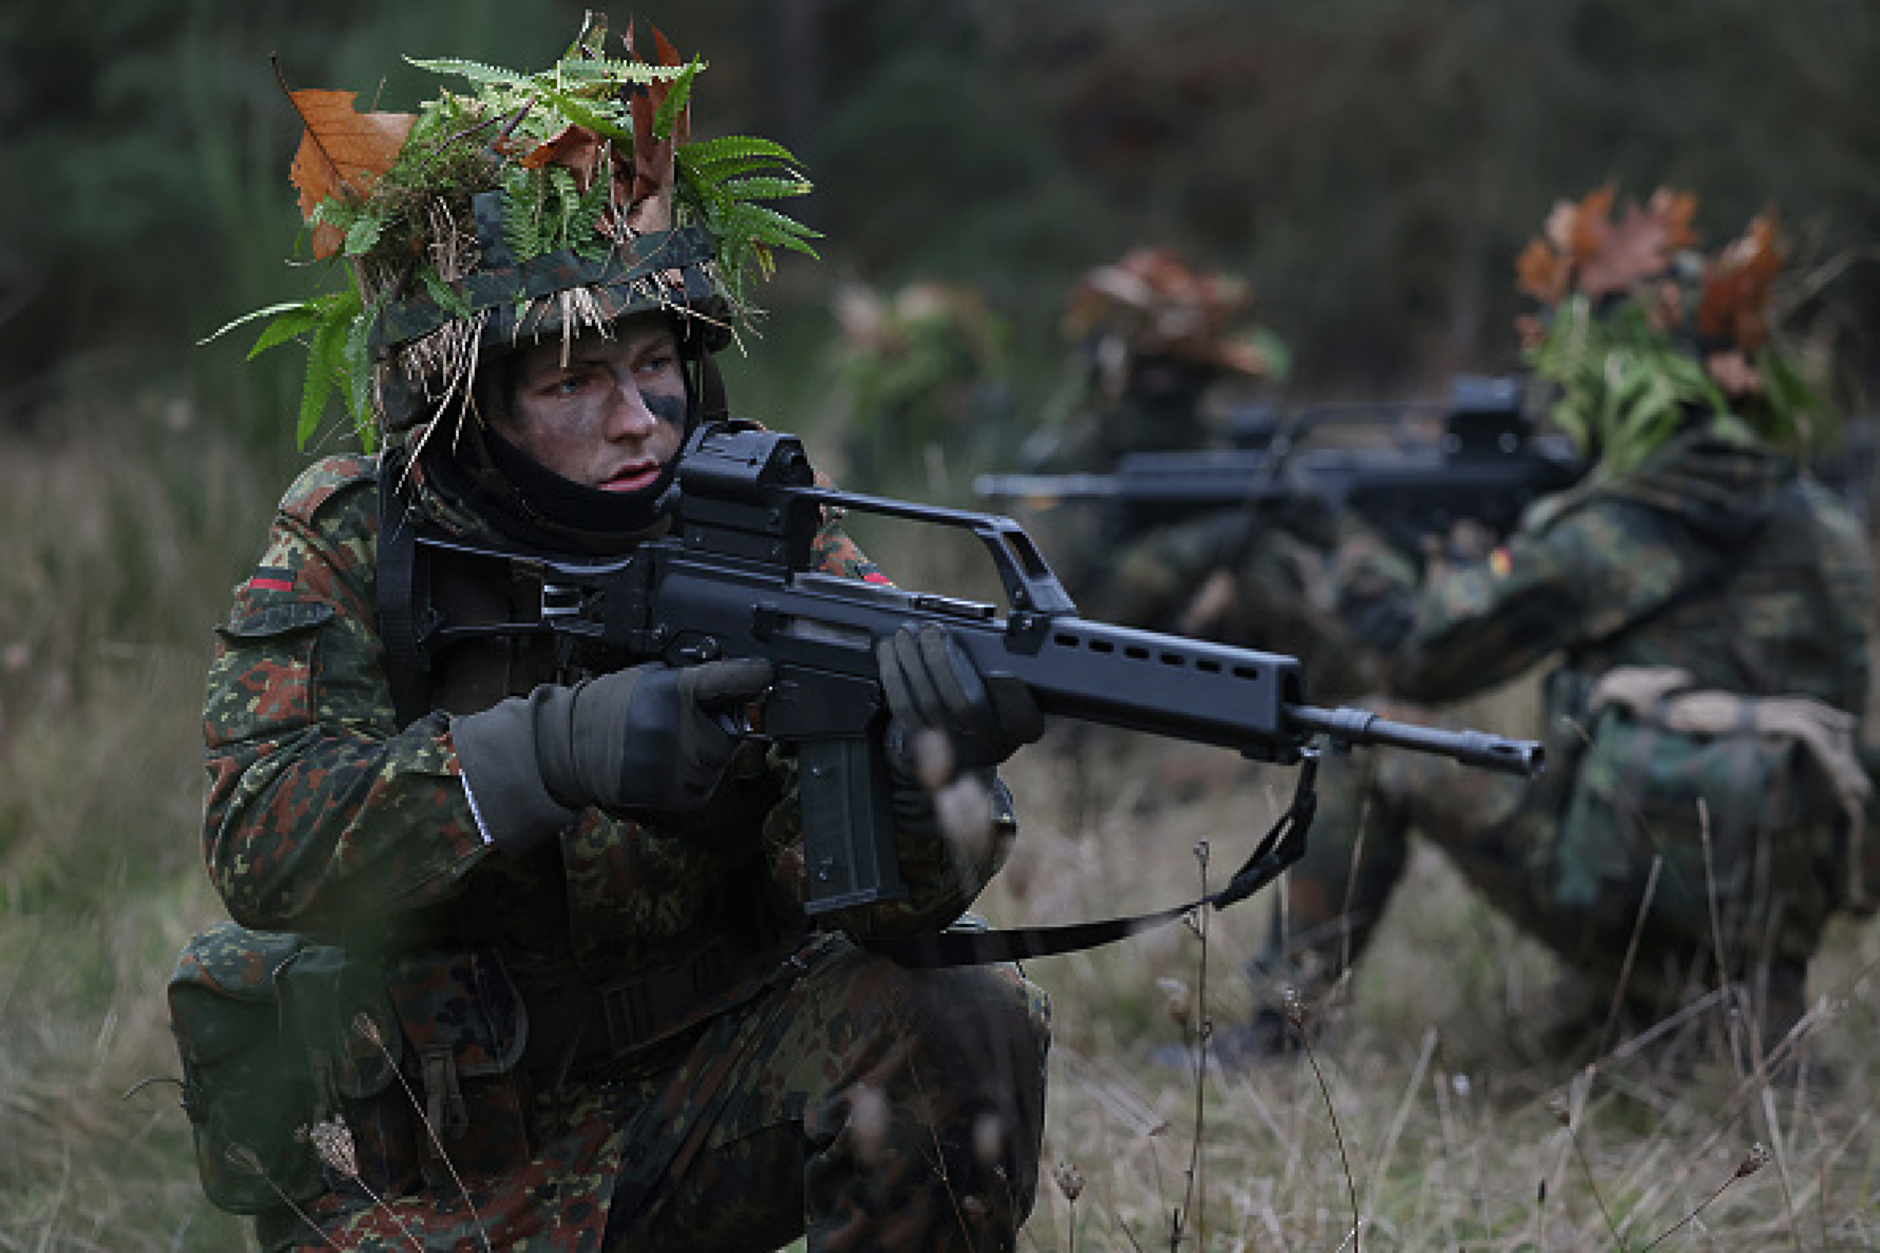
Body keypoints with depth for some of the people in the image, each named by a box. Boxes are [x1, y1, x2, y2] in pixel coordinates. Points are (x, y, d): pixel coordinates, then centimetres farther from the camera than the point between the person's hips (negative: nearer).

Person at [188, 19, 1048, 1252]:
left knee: (959, 1031, -24)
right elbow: (260, 835, -23)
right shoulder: (351, 545, -8)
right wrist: (554, 748, -38)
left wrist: (924, 779, -44)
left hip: (697, 1099, 0)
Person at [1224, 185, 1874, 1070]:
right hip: (1777, 917, 7)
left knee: (1370, 751, 5)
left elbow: (1426, 656, -5)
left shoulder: (1631, 525, -11)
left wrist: (1364, 571, 16)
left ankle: (1275, 1028, 9)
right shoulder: (1809, 511, 11)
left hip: (1643, 889, -7)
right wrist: (1472, 557, 23)